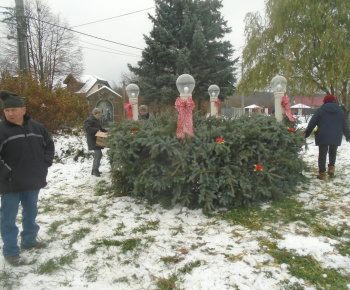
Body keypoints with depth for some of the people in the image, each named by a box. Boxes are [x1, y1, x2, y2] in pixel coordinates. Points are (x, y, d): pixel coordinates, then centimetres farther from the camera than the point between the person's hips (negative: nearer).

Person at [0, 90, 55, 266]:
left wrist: (45, 164, 4)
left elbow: (49, 145, 13)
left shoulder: (37, 127, 1)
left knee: (31, 213, 20)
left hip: (33, 180, 5)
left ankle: (29, 240, 39)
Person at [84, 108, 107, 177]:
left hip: (97, 140, 10)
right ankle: (95, 170, -5)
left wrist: (105, 131, 8)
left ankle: (94, 170, 22)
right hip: (93, 141, -10)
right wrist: (96, 130, -27)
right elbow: (87, 128, -26)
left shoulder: (97, 120, 18)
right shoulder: (89, 120, -12)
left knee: (96, 155, 14)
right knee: (99, 155, -13)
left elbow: (100, 128, 25)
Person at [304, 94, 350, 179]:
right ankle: (331, 167, 12)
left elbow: (312, 123, -4)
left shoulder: (320, 110, -2)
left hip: (323, 137, -2)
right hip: (336, 137, 3)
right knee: (333, 152, 23)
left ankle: (322, 173, 3)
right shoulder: (340, 111, 6)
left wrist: (307, 133, 3)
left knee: (322, 154, 3)